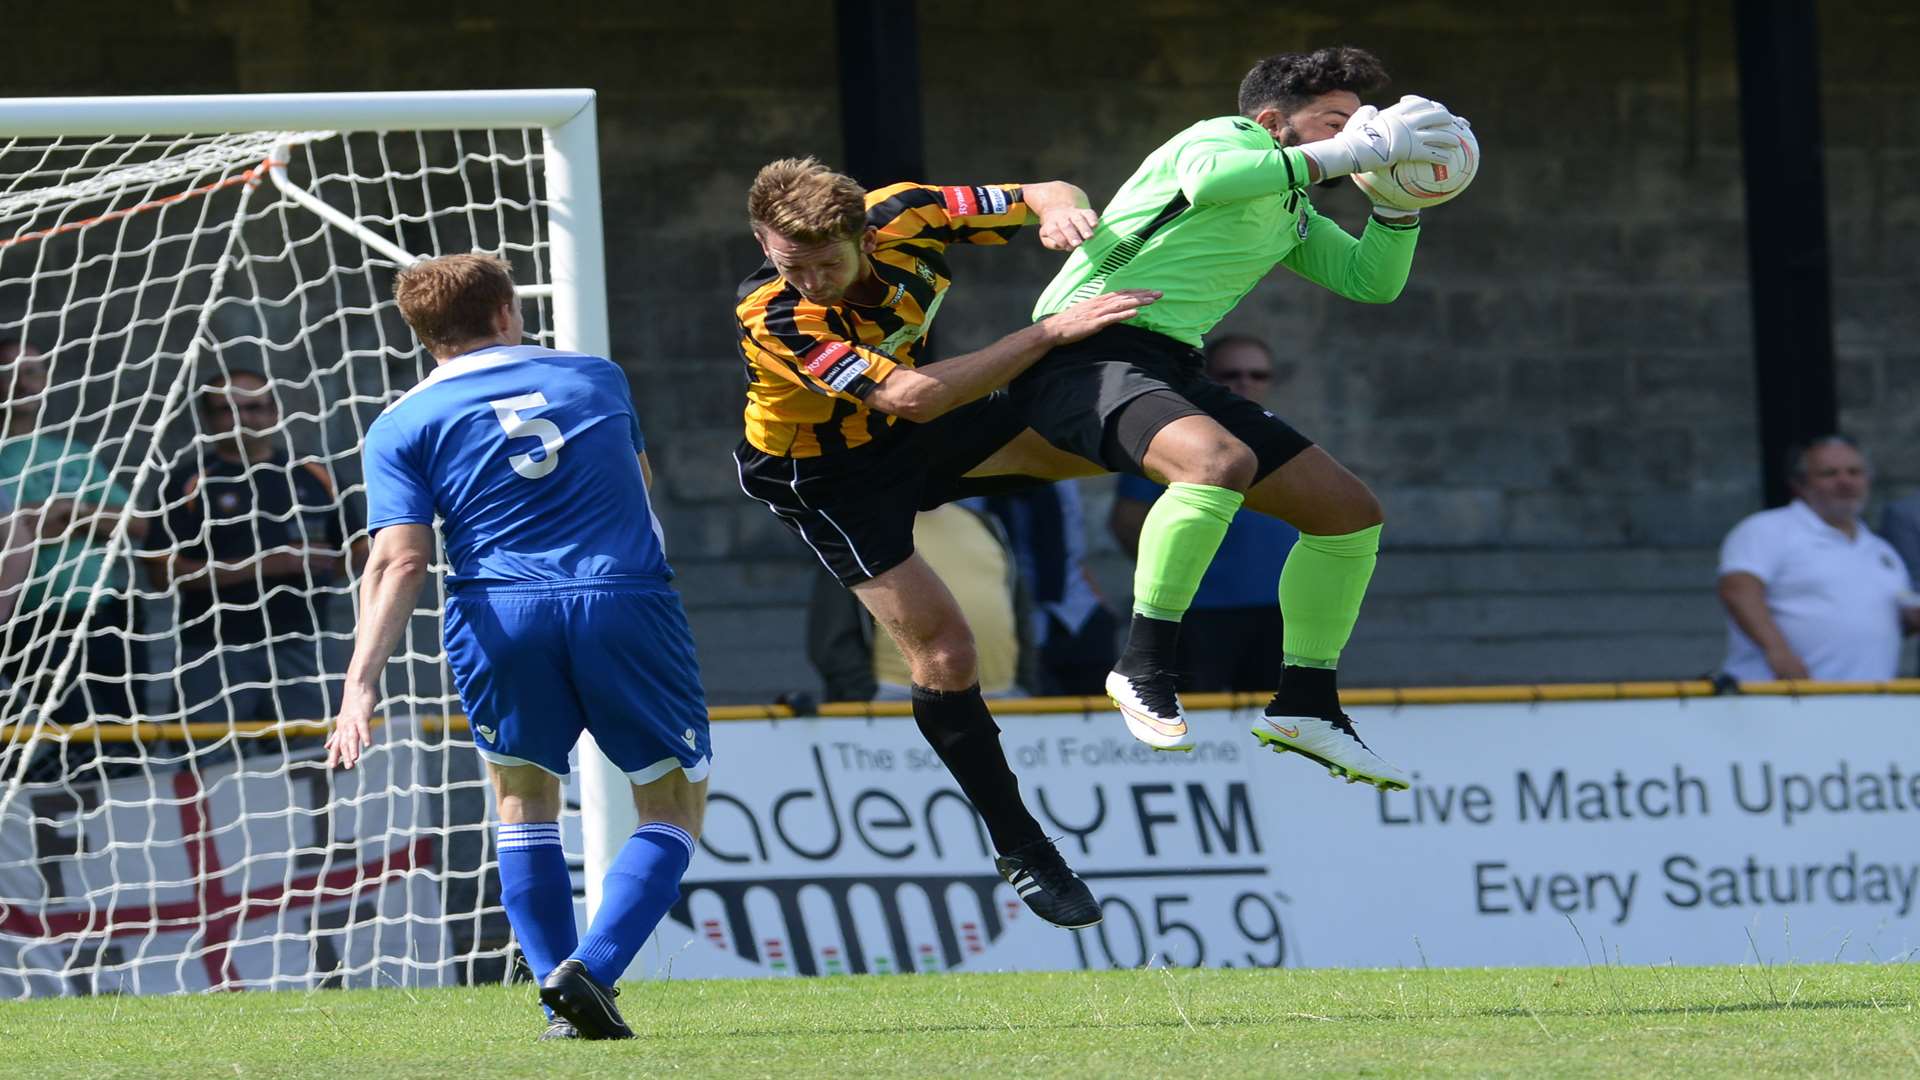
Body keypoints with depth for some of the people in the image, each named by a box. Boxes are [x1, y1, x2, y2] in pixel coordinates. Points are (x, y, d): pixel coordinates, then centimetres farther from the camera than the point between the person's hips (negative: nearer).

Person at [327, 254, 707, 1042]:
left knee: (523, 799, 21)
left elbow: (400, 561, -3)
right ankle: (591, 972, -9)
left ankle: (564, 1004, 10)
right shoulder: (598, 379, 18)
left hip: (500, 618, 0)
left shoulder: (404, 426, 10)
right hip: (626, 600, 0)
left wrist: (362, 680, -7)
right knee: (675, 806, 11)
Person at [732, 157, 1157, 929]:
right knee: (943, 650, -11)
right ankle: (1019, 851, 5)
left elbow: (1048, 197, -9)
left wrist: (1061, 210, -36)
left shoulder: (905, 216, -23)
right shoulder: (773, 317, -37)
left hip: (916, 433, 6)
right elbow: (912, 396, -44)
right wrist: (1050, 332, -45)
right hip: (828, 478, -6)